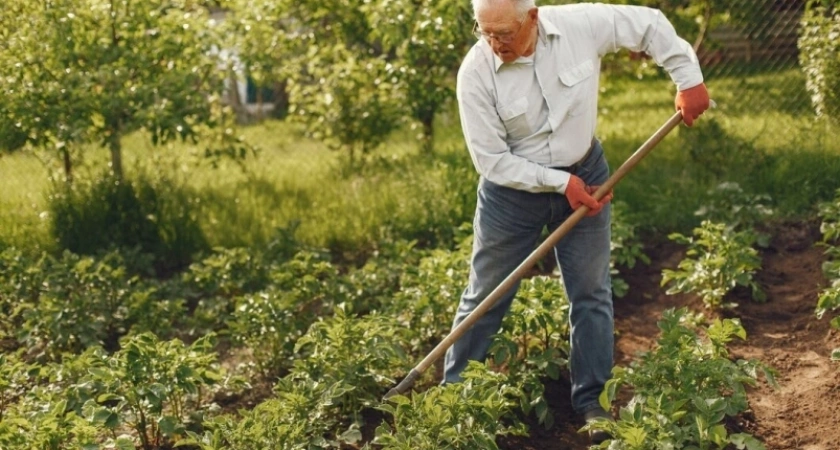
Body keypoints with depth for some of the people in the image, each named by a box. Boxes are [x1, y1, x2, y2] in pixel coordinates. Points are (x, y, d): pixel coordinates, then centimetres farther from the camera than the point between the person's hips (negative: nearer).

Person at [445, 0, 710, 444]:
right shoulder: (476, 72, -23)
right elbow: (492, 160, -19)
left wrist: (689, 79, -7)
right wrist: (560, 183, -22)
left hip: (584, 175, 2)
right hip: (513, 188, -2)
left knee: (591, 293, 9)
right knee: (486, 295, 8)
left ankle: (591, 401, 23)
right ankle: (453, 390, 25)